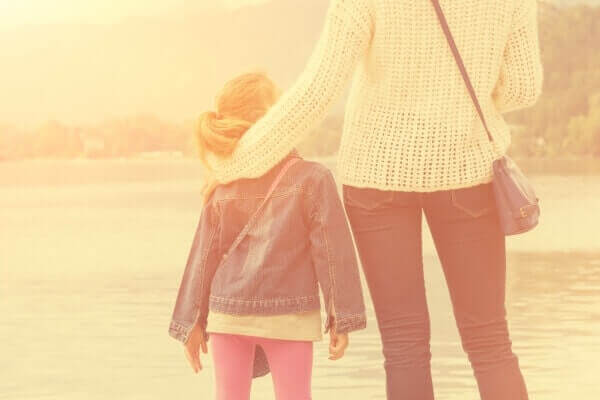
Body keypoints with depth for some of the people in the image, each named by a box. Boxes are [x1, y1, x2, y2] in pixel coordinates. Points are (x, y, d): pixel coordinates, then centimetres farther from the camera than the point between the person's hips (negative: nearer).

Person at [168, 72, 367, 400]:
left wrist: (192, 322, 12)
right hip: (290, 317, -3)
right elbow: (332, 250, -9)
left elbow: (204, 256, 4)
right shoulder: (312, 179, -9)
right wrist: (342, 317, -2)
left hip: (227, 312, 3)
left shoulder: (222, 188, 0)